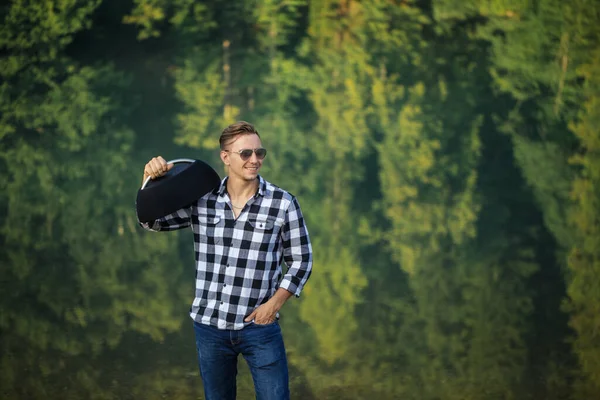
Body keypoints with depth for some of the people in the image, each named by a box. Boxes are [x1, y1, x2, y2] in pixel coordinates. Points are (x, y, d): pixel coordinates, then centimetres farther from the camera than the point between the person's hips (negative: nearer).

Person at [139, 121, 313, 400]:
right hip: (209, 326, 2)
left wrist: (275, 303, -11)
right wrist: (151, 181, -13)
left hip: (259, 326, -2)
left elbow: (300, 261, 1)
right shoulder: (201, 199, 1)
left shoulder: (283, 203, -5)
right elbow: (153, 221, 6)